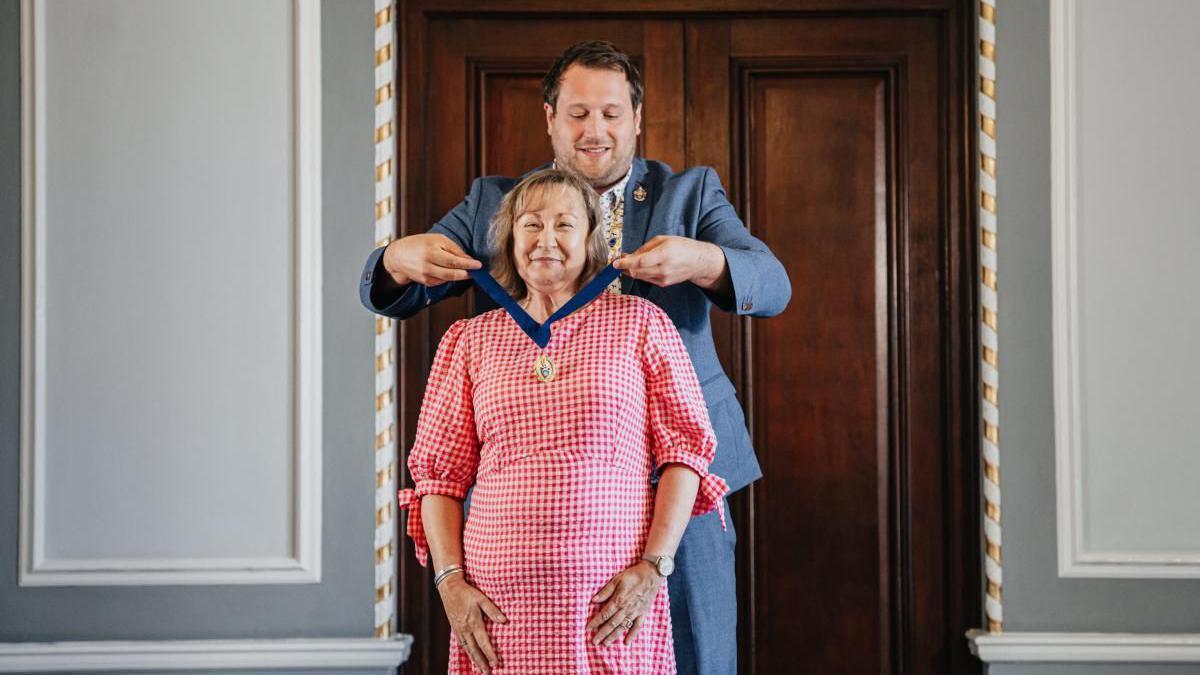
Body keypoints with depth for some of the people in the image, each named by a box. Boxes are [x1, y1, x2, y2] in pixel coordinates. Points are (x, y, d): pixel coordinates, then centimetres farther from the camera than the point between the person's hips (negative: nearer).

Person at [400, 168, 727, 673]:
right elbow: (439, 474, 9)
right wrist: (450, 582, -3)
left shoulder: (639, 322, 6)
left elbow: (684, 450, 2)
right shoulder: (471, 340, 10)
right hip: (500, 598, 1)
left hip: (616, 596, -1)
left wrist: (654, 567, -7)